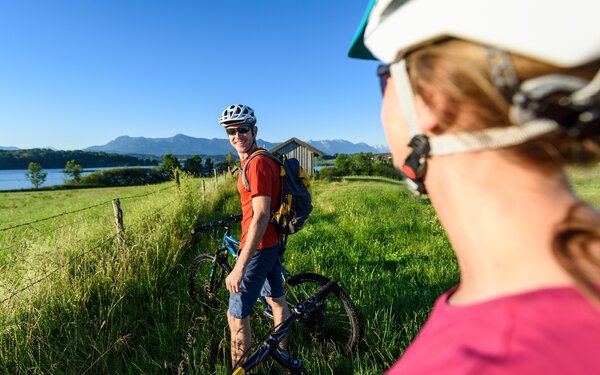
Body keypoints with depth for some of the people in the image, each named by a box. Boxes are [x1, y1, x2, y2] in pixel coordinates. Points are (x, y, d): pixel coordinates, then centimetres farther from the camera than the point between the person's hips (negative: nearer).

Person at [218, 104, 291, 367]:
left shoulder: (257, 163, -21)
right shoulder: (257, 160, 10)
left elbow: (261, 216, -28)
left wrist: (239, 266, -28)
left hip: (259, 247, -10)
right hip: (272, 242, 10)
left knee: (236, 315, 3)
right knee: (276, 299, 22)